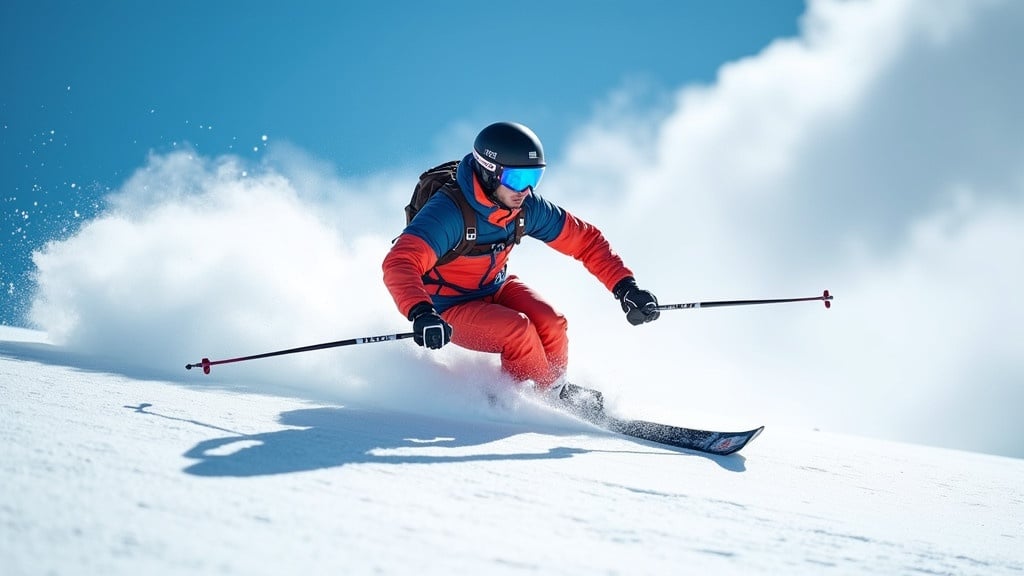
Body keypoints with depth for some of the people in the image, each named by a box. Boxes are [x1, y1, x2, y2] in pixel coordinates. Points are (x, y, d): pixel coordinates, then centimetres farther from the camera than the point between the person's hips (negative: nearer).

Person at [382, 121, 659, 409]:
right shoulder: (449, 212, -31)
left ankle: (556, 388, 6)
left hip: (496, 289, 5)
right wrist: (420, 313, -60)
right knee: (517, 330, -30)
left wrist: (625, 287, -14)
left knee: (551, 323, -21)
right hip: (451, 309, -5)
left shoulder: (527, 207, -13)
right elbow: (399, 263, -43)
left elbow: (585, 239, -3)